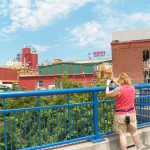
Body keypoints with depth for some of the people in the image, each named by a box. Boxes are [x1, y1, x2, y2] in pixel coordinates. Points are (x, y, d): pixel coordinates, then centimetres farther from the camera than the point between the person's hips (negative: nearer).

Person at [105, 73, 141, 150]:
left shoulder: (119, 89, -17)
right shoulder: (132, 88, 1)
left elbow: (107, 94, -6)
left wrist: (107, 84, 8)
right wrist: (117, 84, 24)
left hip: (120, 115, -5)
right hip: (131, 113, 6)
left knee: (122, 134, 0)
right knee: (134, 132, 18)